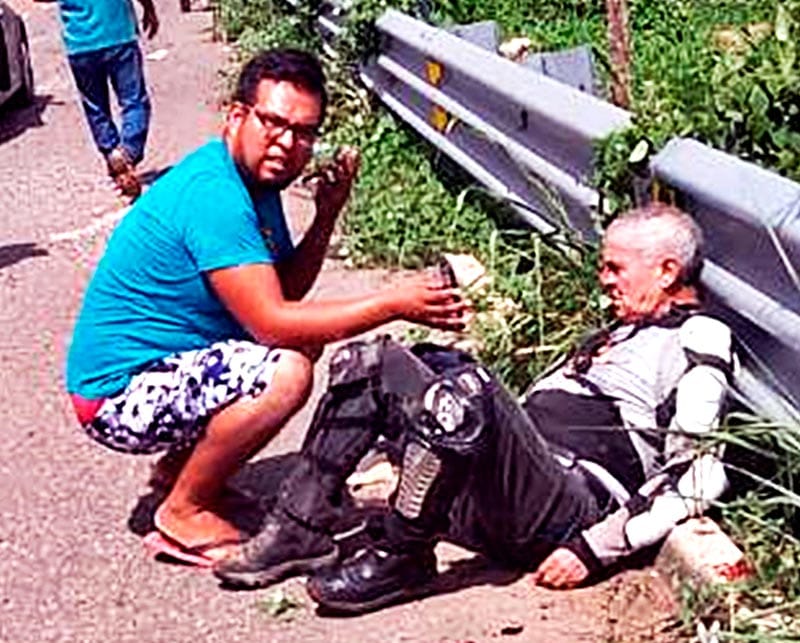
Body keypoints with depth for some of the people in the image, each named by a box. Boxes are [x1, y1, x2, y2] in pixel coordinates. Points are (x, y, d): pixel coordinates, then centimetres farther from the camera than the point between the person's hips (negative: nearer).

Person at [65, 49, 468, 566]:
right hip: (118, 394, -10)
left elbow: (287, 291, 10)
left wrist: (327, 216, -5)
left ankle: (181, 463, 16)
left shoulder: (255, 179, 5)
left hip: (161, 367, 10)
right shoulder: (213, 194, -24)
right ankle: (182, 514, -9)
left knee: (306, 341, 15)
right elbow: (273, 323, -28)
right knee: (286, 372, -27)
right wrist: (393, 304, -25)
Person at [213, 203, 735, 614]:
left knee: (464, 391, -36)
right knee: (373, 363, 4)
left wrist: (595, 548, -15)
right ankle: (303, 527, -6)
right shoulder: (619, 335, 31)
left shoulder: (700, 343, 1)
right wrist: (432, 461, 25)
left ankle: (400, 558, -20)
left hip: (562, 517, -9)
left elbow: (697, 478, -11)